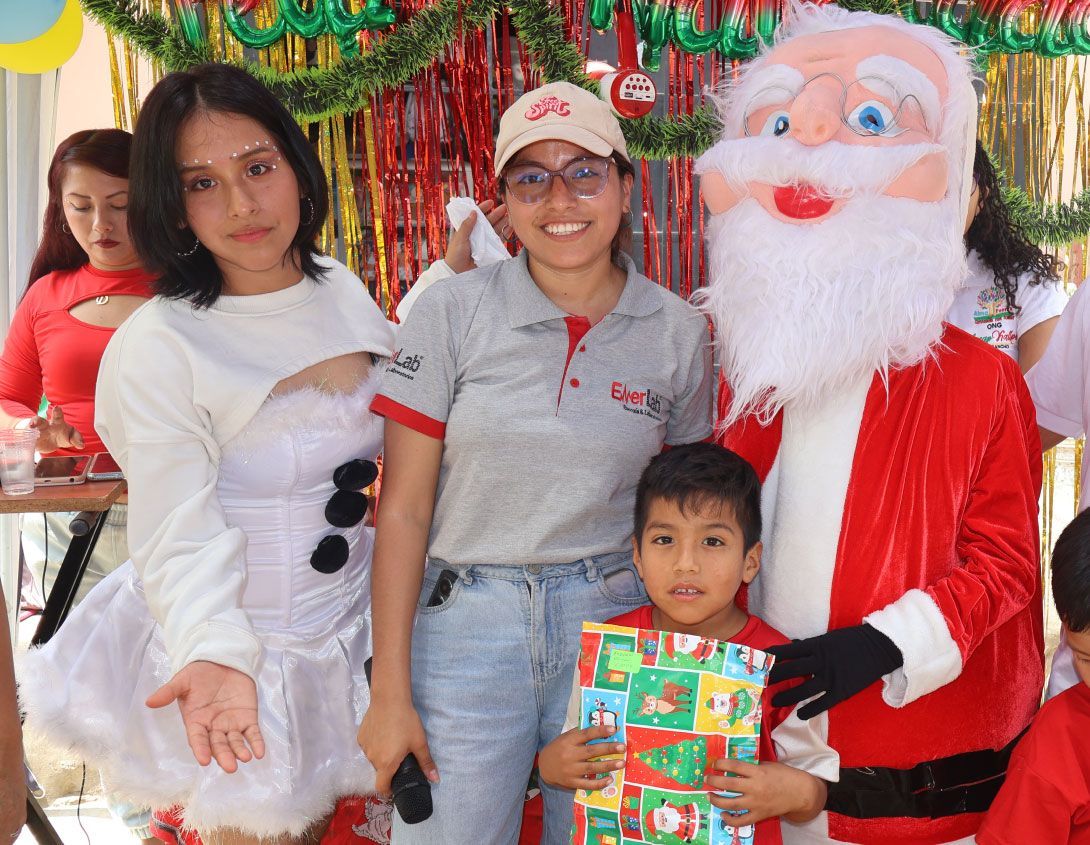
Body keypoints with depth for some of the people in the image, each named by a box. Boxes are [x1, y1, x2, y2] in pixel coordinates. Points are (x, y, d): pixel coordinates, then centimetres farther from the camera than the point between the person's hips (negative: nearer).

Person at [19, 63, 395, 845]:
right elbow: (181, 536, -24)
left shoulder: (345, 294, -2)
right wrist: (215, 655, -41)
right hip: (235, 653, -5)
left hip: (356, 631, 6)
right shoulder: (159, 347, -21)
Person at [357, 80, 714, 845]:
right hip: (466, 630, -1)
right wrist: (390, 691, -6)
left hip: (613, 630, 2)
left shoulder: (679, 332, 0)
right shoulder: (452, 313, -5)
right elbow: (403, 510, -5)